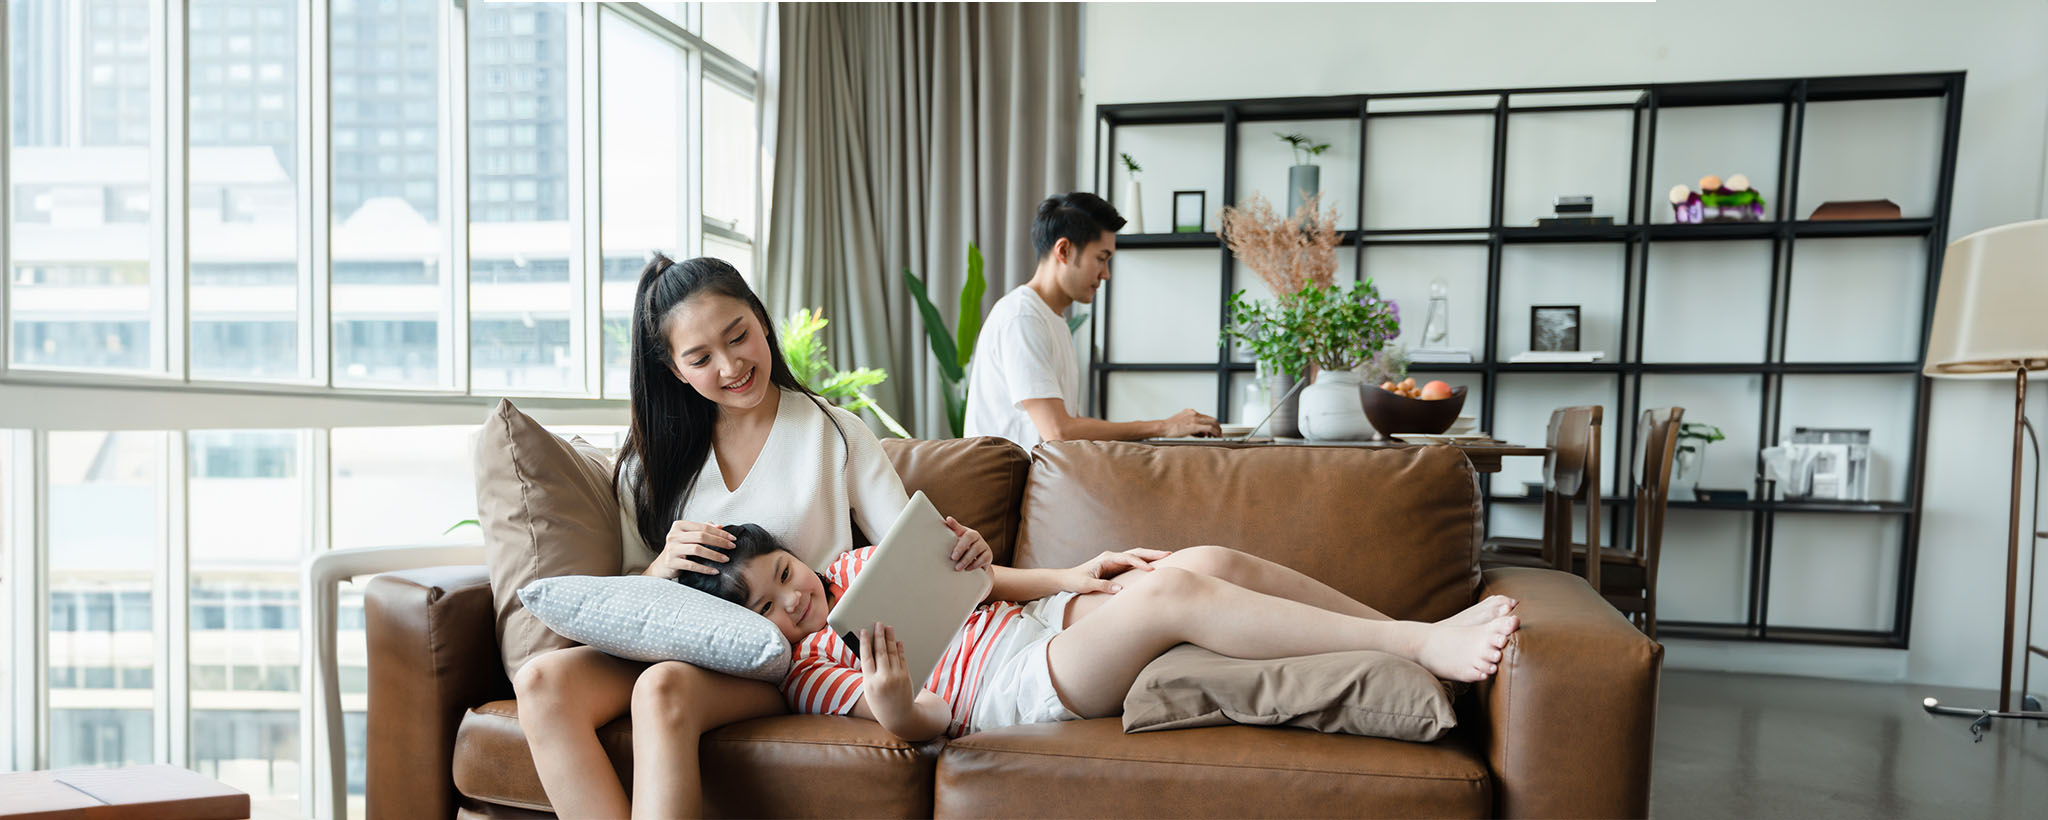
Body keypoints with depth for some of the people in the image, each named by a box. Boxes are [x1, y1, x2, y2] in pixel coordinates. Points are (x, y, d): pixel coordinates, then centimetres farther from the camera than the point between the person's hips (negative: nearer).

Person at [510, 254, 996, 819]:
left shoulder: (834, 433, 6)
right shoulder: (652, 457, 14)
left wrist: (960, 551, -25)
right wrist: (662, 567, -10)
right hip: (674, 648, 4)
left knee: (662, 688, -35)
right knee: (541, 680, -26)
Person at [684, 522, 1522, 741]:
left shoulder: (856, 564, 18)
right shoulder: (805, 673, -1)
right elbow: (920, 720, -11)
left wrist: (1066, 576, 7)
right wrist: (888, 698, -35)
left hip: (1039, 621, 8)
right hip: (1018, 686, -7)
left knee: (1210, 561, -16)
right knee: (1171, 591, -30)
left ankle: (1420, 636, -6)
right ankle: (1424, 645, -27)